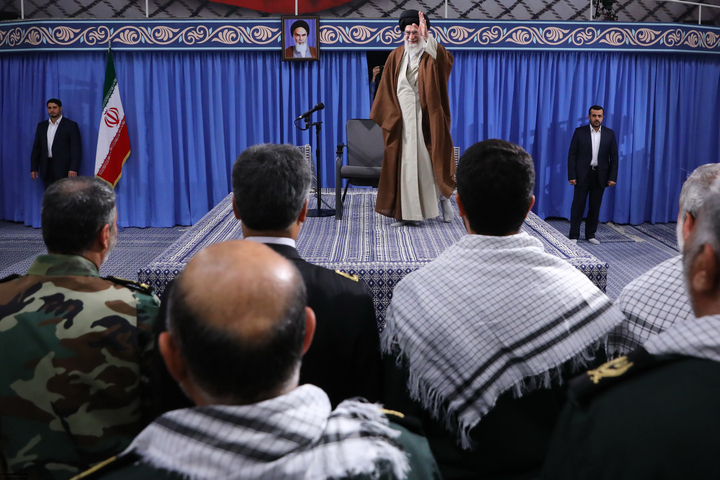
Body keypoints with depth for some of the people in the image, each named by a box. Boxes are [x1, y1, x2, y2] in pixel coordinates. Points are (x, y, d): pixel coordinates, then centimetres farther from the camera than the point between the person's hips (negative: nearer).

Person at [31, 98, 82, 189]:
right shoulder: (41, 126, 15)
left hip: (63, 170, -5)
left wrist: (73, 169, -14)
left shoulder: (71, 125, 0)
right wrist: (34, 168, 9)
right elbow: (36, 148, 16)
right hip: (46, 170, 5)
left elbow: (76, 149, -5)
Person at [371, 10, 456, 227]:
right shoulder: (396, 56, 9)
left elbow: (448, 59, -24)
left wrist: (427, 37, -27)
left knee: (429, 160, 1)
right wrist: (390, 115, 2)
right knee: (404, 162, 2)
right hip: (402, 119, 3)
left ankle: (443, 198, 22)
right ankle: (405, 212, 7)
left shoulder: (432, 54, 0)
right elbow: (387, 89, 10)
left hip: (427, 118, -2)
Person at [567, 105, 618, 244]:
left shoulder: (609, 133, 3)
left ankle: (590, 234, 19)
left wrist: (612, 177, -3)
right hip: (582, 175, -2)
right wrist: (572, 176, -10)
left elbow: (614, 157, 4)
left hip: (600, 176, 2)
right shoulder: (579, 132, -2)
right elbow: (572, 155, -3)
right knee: (578, 206, 0)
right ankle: (574, 235, 8)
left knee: (595, 206, 8)